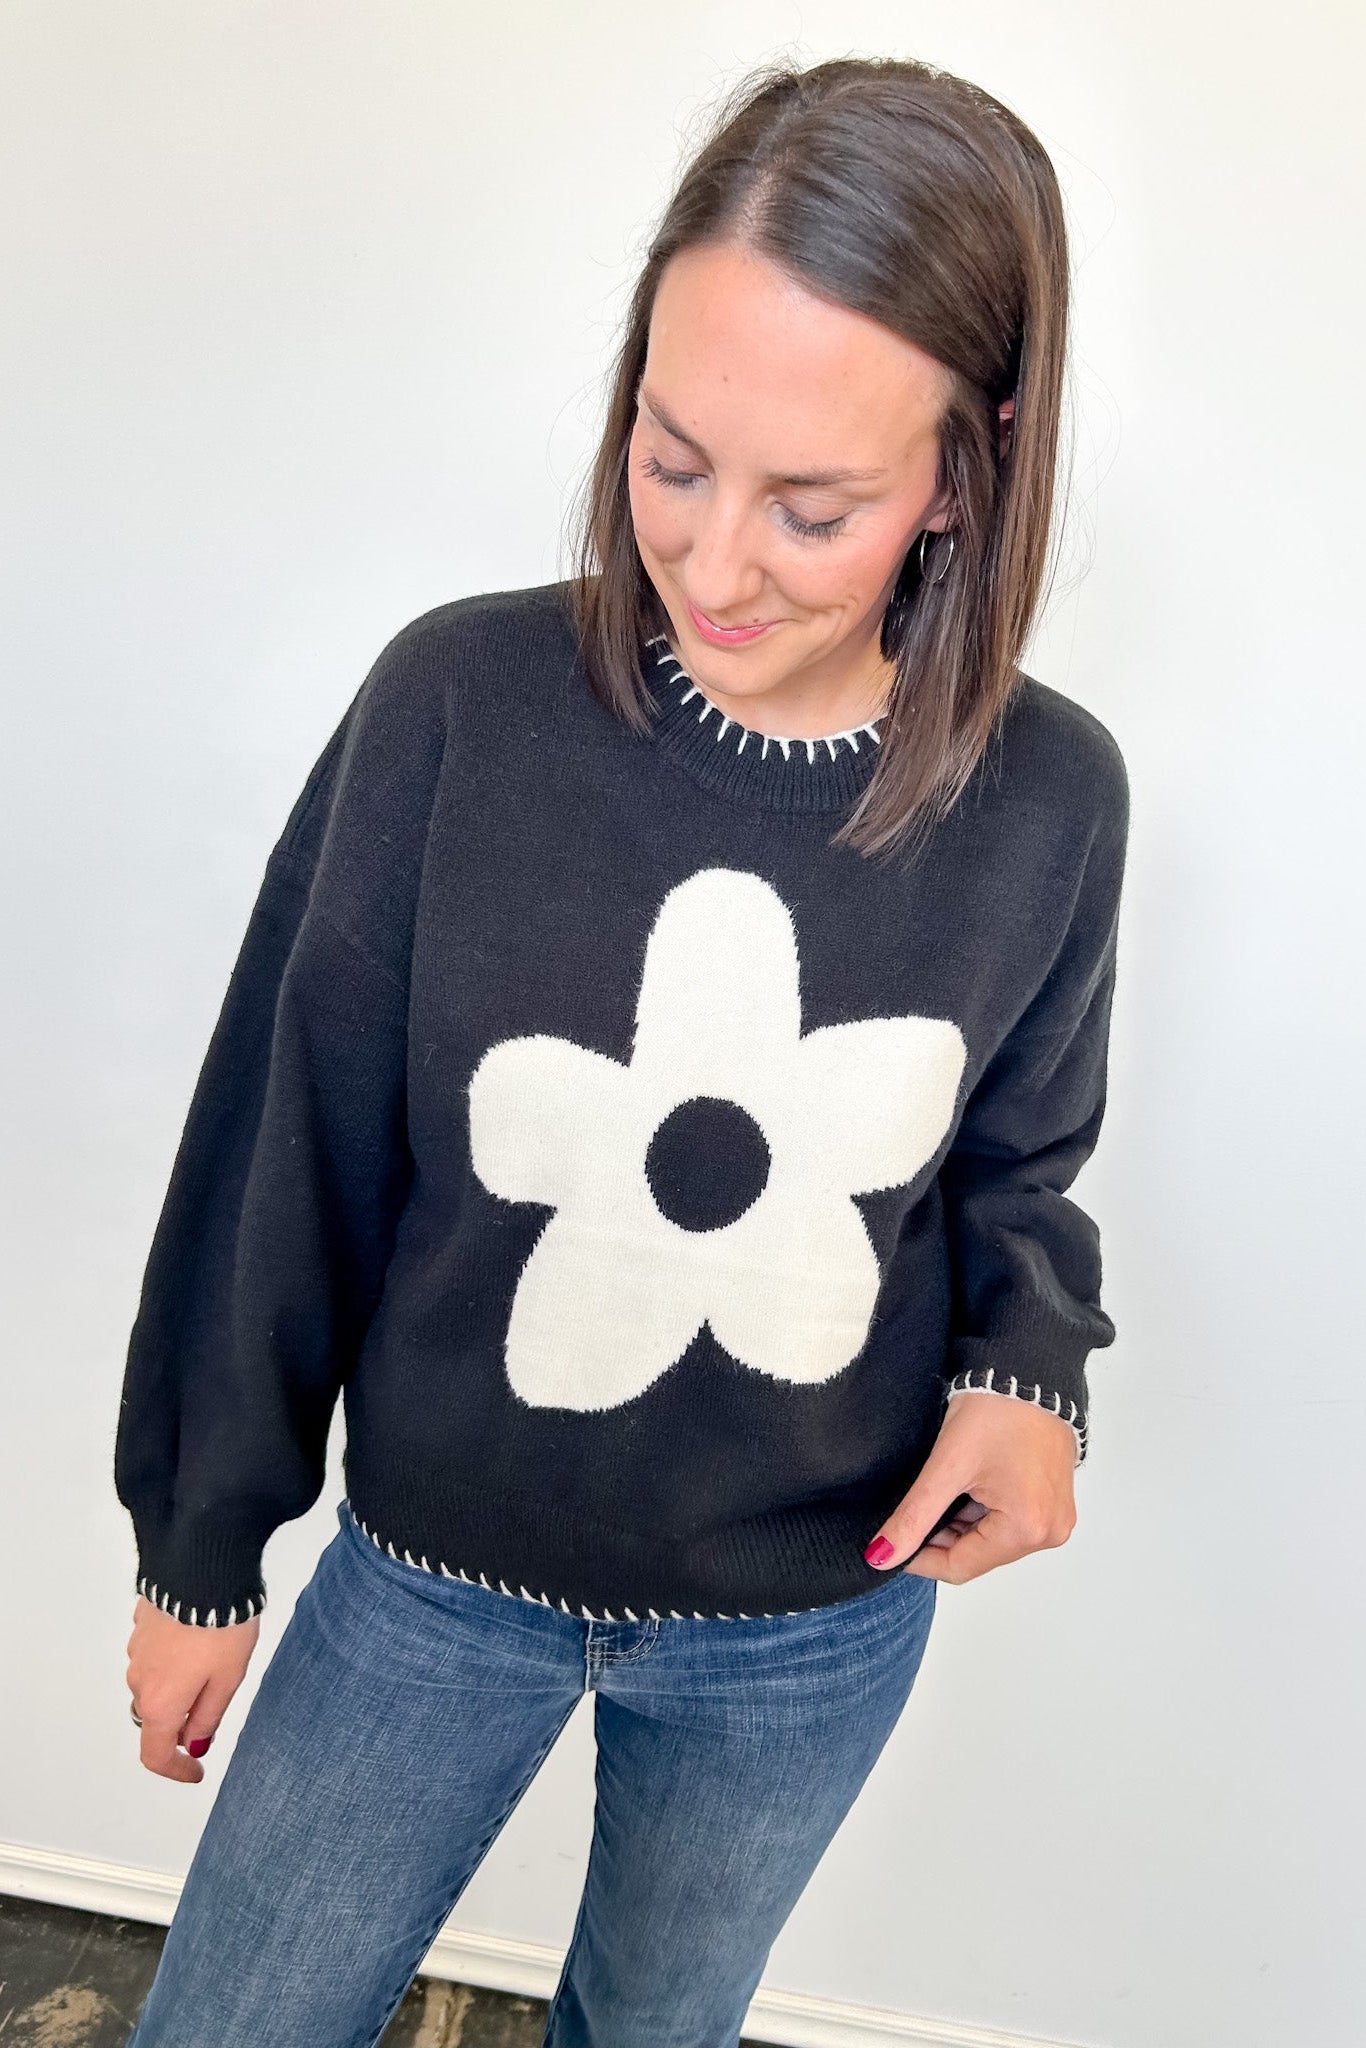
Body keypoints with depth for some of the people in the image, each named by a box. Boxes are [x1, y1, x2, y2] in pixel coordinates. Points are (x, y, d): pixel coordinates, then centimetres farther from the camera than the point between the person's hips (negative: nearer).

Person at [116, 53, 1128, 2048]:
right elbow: (287, 1156, -11)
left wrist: (1030, 1367, -18)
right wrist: (204, 1546, -1)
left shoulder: (1048, 798, -15)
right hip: (431, 1580, -1)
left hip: (814, 1629, 2)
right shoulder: (462, 700, -20)